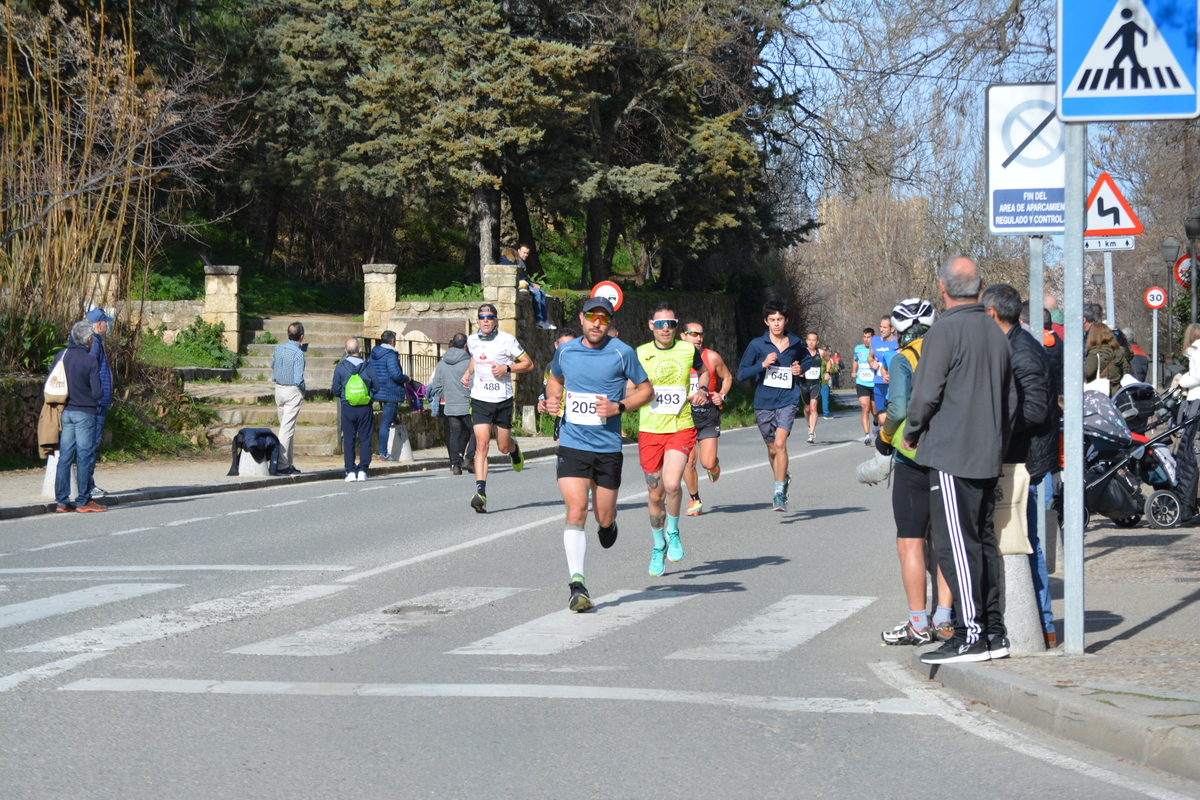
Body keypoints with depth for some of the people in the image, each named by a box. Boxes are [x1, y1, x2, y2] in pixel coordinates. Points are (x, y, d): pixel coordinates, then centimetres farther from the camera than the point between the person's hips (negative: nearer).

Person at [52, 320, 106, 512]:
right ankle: (83, 501, 0)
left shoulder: (60, 356, 3)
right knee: (85, 456, 0)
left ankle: (61, 500, 7)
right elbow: (98, 393, -11)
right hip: (84, 412, -5)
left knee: (64, 455, 7)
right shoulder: (90, 361, -12)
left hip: (64, 412, 5)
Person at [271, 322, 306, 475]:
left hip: (279, 389, 7)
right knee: (287, 429, -6)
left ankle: (288, 463, 18)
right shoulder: (298, 353, -17)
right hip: (293, 391, -7)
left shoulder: (279, 348, 3)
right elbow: (298, 379, -20)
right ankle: (282, 465, -7)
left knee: (285, 427, 15)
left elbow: (273, 365, 22)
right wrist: (304, 389, -2)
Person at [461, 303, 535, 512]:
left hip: (503, 400, -1)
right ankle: (480, 492, -21)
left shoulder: (507, 340, -6)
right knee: (482, 444, -14)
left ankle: (514, 448, 49)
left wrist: (507, 368, -16)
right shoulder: (472, 340, 5)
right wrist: (468, 373, 7)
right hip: (480, 400, 1)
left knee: (504, 446, 9)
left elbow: (528, 364, 0)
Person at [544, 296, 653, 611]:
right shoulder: (565, 351, 4)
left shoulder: (622, 353, -5)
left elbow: (646, 390, 3)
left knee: (604, 518, 8)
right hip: (572, 445, 1)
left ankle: (608, 523, 47)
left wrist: (619, 407, -13)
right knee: (576, 511, -14)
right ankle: (577, 584, -14)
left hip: (608, 447, -1)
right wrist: (552, 398, 3)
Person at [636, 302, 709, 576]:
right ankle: (659, 547, 30)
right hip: (649, 430, 1)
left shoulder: (688, 351, 2)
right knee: (655, 494, 8)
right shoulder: (640, 354, 0)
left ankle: (673, 532, 6)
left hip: (681, 428, -1)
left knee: (672, 484, -22)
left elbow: (703, 371, 22)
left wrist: (702, 390, 3)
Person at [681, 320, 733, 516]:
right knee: (688, 461, -2)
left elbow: (727, 377, 14)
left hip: (708, 413, 0)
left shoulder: (712, 357, -1)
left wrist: (722, 395, -2)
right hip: (684, 414, 0)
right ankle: (695, 501, 19)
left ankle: (714, 465, 31)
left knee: (708, 463, -8)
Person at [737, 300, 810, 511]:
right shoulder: (757, 345, -2)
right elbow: (741, 373, -3)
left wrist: (801, 368, 2)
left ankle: (779, 493, -15)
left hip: (788, 401, -1)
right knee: (772, 449, 12)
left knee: (780, 443, -18)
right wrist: (762, 364, -17)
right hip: (764, 403, 1)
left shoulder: (796, 344, 3)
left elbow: (807, 359, 25)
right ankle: (783, 480, 39)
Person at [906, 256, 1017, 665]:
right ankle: (995, 632, 15)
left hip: (951, 455, -8)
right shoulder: (995, 333, 12)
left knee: (956, 544, -6)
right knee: (984, 541, 12)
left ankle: (971, 635, -7)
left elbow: (926, 393, -14)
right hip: (989, 455, 8)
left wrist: (911, 432, 3)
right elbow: (1010, 398, 18)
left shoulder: (945, 331, -12)